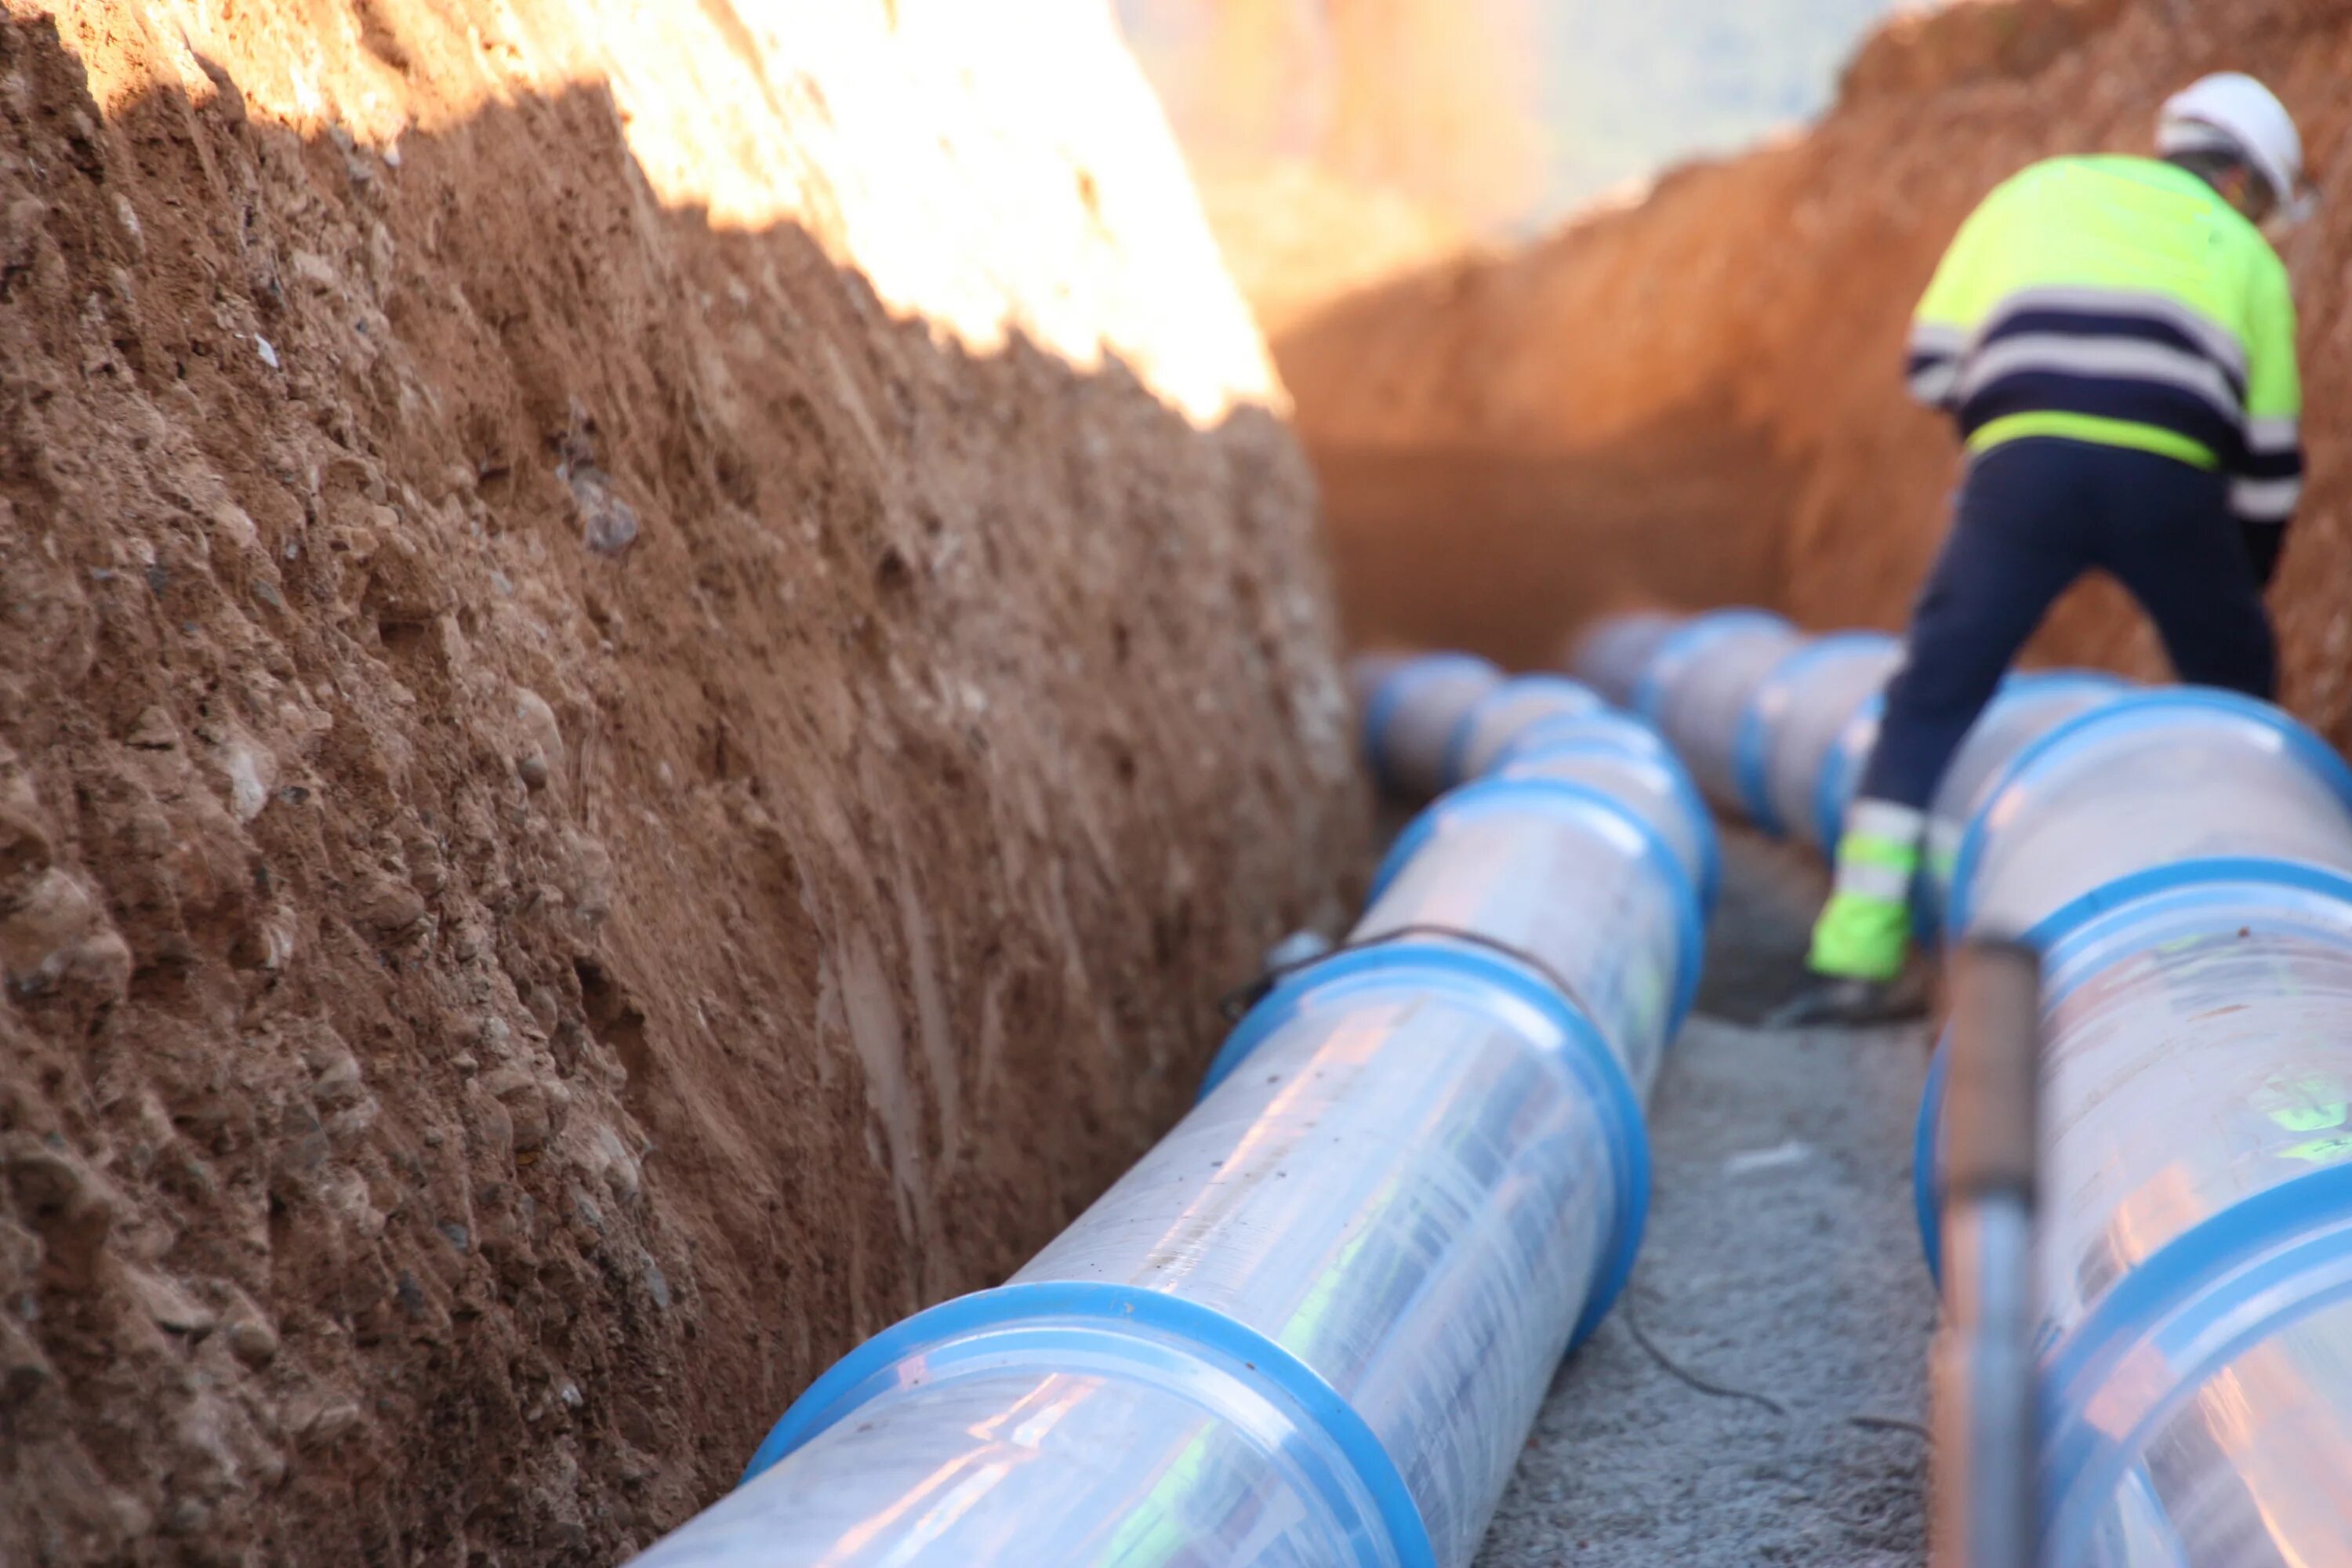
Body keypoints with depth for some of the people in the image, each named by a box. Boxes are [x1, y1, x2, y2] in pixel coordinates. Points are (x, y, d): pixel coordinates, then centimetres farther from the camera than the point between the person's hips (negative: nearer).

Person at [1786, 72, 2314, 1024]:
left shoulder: (2036, 191, 29)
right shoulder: (2246, 257, 27)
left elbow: (1935, 361, 23)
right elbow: (2269, 462, 26)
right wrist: (2244, 586, 39)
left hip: (2025, 466, 0)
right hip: (2171, 479, 0)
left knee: (1932, 701, 8)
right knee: (2235, 696, 24)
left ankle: (1858, 955, -1)